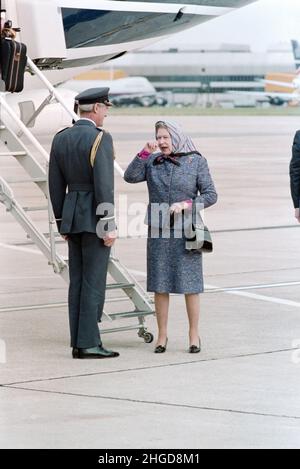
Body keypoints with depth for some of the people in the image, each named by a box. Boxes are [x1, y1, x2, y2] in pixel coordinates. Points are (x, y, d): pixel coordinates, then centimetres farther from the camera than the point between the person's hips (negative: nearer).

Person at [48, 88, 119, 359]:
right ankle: (88, 344, -5)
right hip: (95, 217, -7)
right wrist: (109, 226, -16)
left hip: (72, 216, 7)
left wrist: (62, 223, 17)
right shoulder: (101, 138, -14)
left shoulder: (60, 139, 8)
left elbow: (56, 185, 11)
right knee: (94, 282, -5)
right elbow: (104, 185, -19)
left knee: (78, 281, 9)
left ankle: (79, 343, 9)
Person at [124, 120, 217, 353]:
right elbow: (130, 177, -8)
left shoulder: (196, 162, -1)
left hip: (186, 232, -2)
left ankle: (194, 335, 10)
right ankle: (162, 336, 11)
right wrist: (145, 153, -14)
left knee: (190, 284, 0)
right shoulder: (153, 162, 6)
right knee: (160, 285, 3)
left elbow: (210, 195, -3)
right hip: (158, 231, 2)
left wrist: (186, 205, -17)